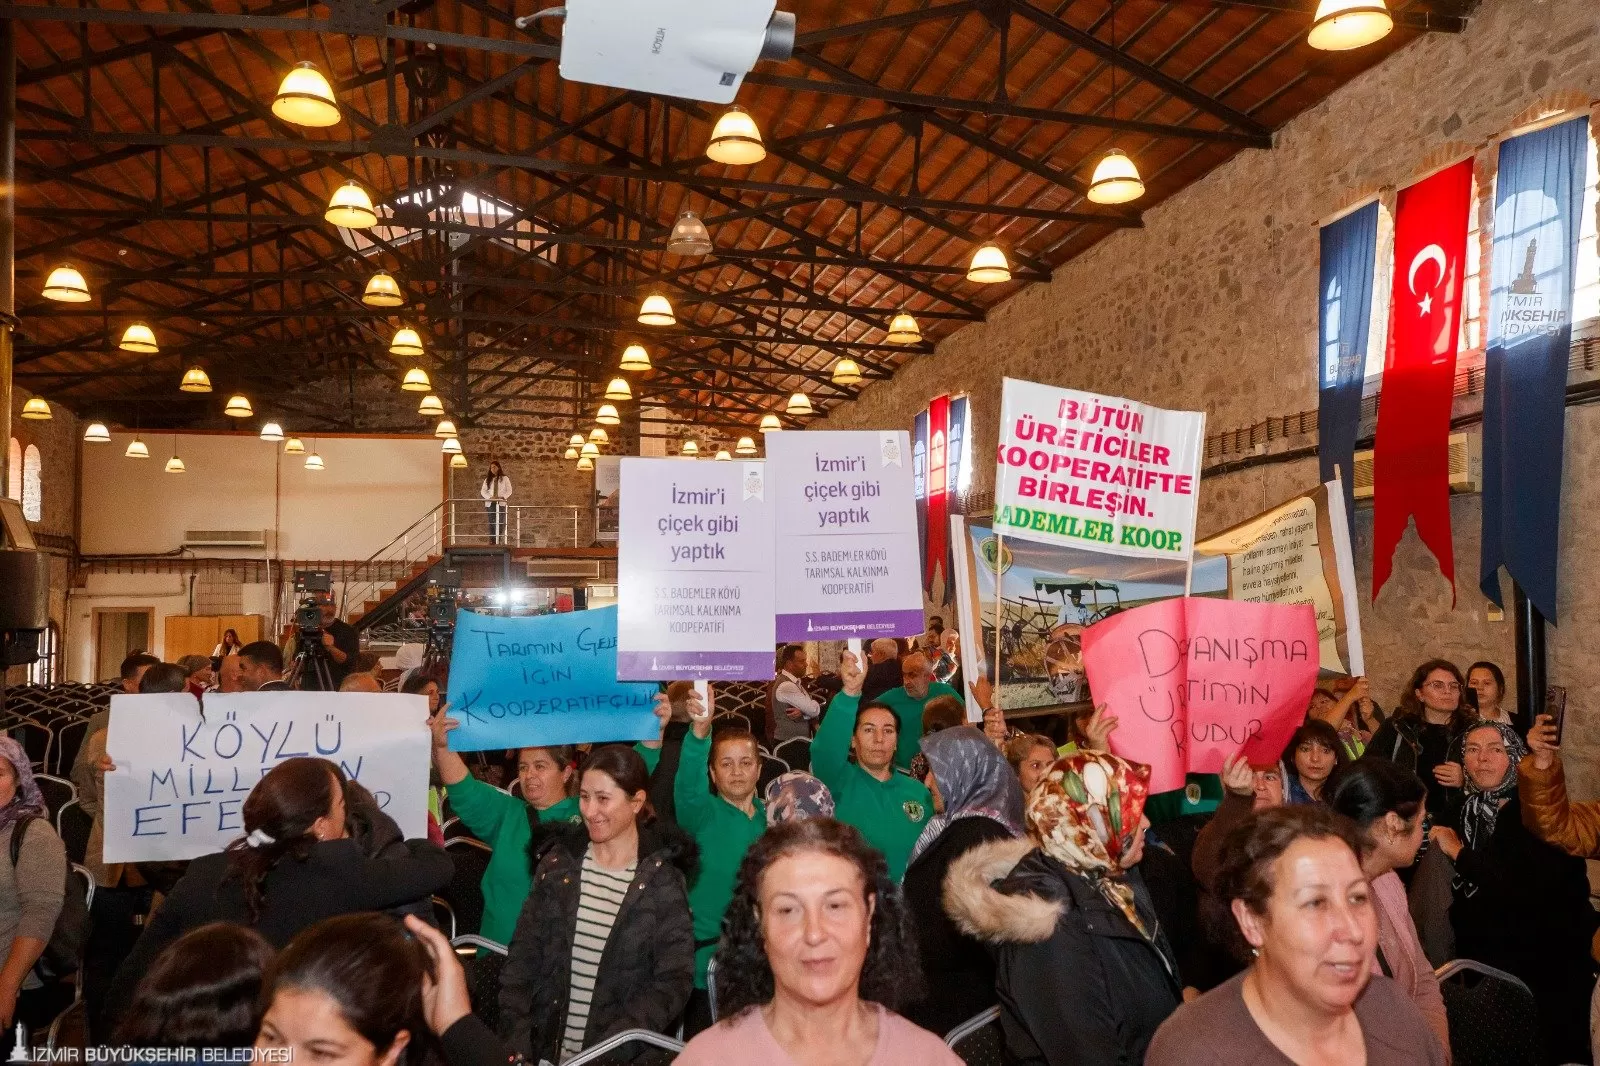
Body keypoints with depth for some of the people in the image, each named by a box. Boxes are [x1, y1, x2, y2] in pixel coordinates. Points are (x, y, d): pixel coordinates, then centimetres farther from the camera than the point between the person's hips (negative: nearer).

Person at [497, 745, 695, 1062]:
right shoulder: (558, 862, 1)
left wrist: (610, 1047, -16)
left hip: (621, 1054, -2)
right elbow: (523, 957, 3)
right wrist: (516, 1042, -5)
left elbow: (674, 981, -9)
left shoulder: (663, 880, -8)